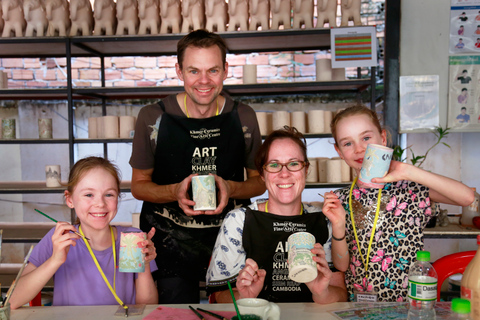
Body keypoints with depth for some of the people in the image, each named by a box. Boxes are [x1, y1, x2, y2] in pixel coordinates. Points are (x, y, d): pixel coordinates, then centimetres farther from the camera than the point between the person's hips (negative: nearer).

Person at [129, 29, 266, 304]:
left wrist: (230, 188, -13)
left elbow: (259, 181, 9)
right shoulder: (153, 118, -5)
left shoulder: (244, 118, 0)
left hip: (232, 234, 1)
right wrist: (176, 191, -17)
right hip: (170, 237, -1)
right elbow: (139, 185, 3)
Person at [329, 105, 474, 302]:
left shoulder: (412, 189, -2)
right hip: (356, 301, -2)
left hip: (409, 301, 2)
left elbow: (467, 197, -18)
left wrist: (407, 171, -19)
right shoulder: (341, 200, 3)